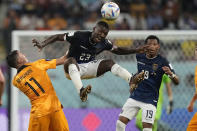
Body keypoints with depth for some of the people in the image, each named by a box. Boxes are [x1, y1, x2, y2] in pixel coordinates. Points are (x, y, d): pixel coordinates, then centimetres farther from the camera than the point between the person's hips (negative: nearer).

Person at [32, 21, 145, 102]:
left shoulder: (104, 43, -3)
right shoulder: (79, 36, -18)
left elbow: (118, 50, 15)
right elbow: (58, 37, -12)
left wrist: (135, 50, 4)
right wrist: (42, 44, -24)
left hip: (89, 67, 5)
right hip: (74, 67, -5)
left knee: (110, 63, -16)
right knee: (72, 60, -39)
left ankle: (131, 80, -40)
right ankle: (81, 91, -66)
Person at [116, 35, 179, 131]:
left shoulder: (162, 62, -11)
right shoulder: (140, 57, 2)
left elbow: (176, 82, -16)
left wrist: (171, 74, -37)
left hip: (150, 100, -5)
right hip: (135, 97, 5)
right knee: (120, 122, -1)